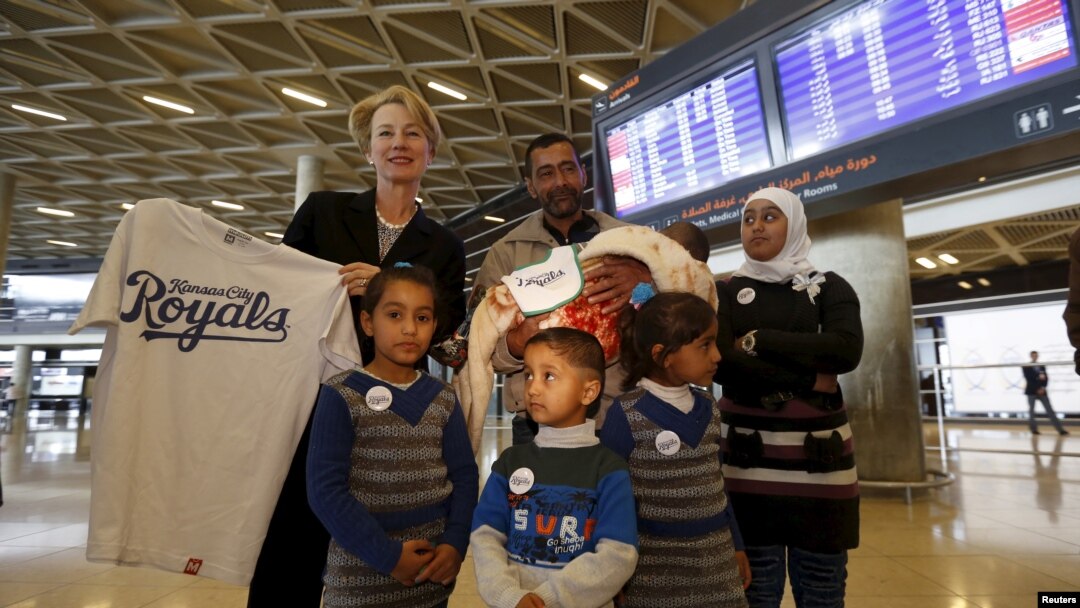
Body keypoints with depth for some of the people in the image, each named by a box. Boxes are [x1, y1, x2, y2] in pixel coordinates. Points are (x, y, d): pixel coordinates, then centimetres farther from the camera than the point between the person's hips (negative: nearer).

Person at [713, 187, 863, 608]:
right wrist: (807, 382, -13)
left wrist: (757, 341, -12)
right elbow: (719, 362, -12)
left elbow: (846, 351, -11)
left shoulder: (830, 288, 8)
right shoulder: (727, 293, 5)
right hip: (750, 462, -1)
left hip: (820, 461, 2)